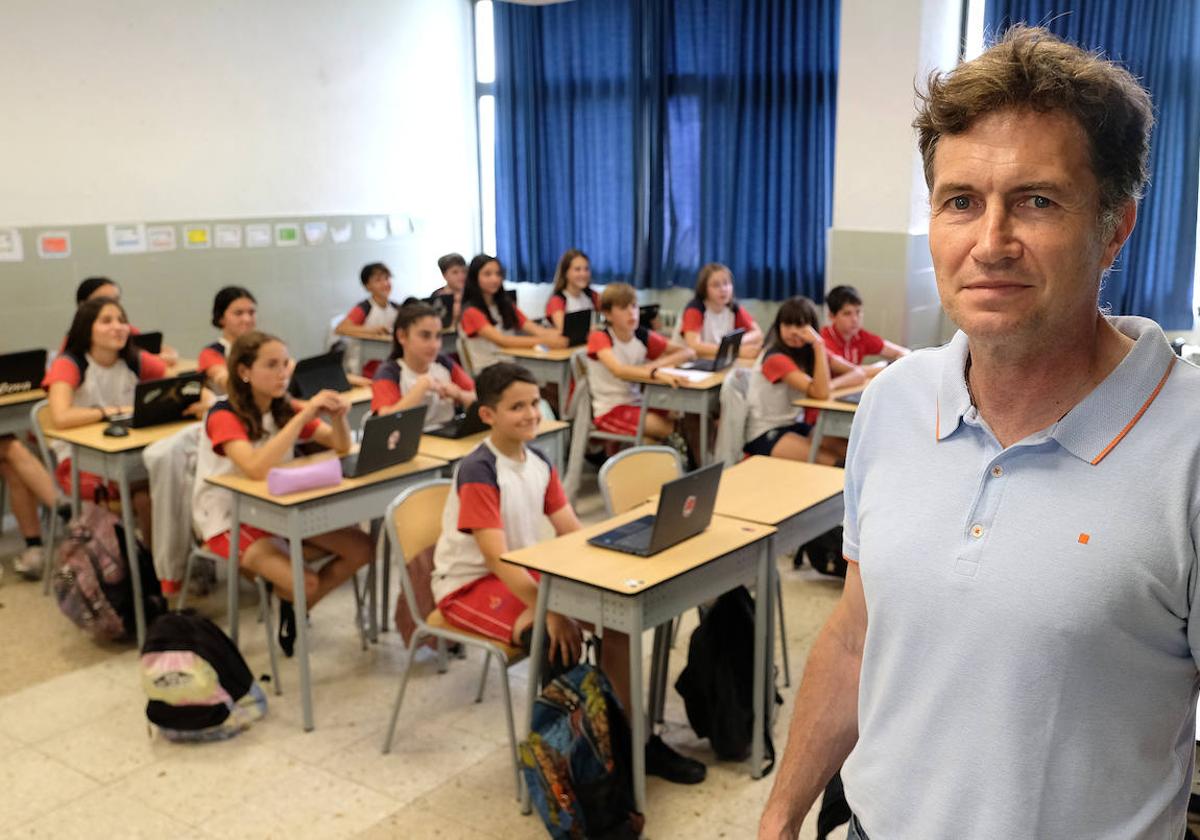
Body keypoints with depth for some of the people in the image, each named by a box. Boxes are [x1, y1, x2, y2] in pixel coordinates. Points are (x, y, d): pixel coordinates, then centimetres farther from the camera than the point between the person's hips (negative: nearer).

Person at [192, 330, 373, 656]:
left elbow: (342, 446, 0)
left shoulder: (284, 409, 0)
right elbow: (257, 468, -36)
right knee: (306, 583, -26)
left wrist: (337, 418, -23)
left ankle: (294, 609, 10)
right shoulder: (223, 416, -19)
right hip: (229, 520, -7)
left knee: (362, 548, -9)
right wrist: (306, 414, -36)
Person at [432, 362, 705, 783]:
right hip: (469, 584, -7)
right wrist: (551, 610, -35)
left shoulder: (539, 462, 1)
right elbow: (496, 558, -28)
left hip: (524, 571, 7)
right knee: (555, 635, -32)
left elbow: (573, 534, -1)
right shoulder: (477, 472, -21)